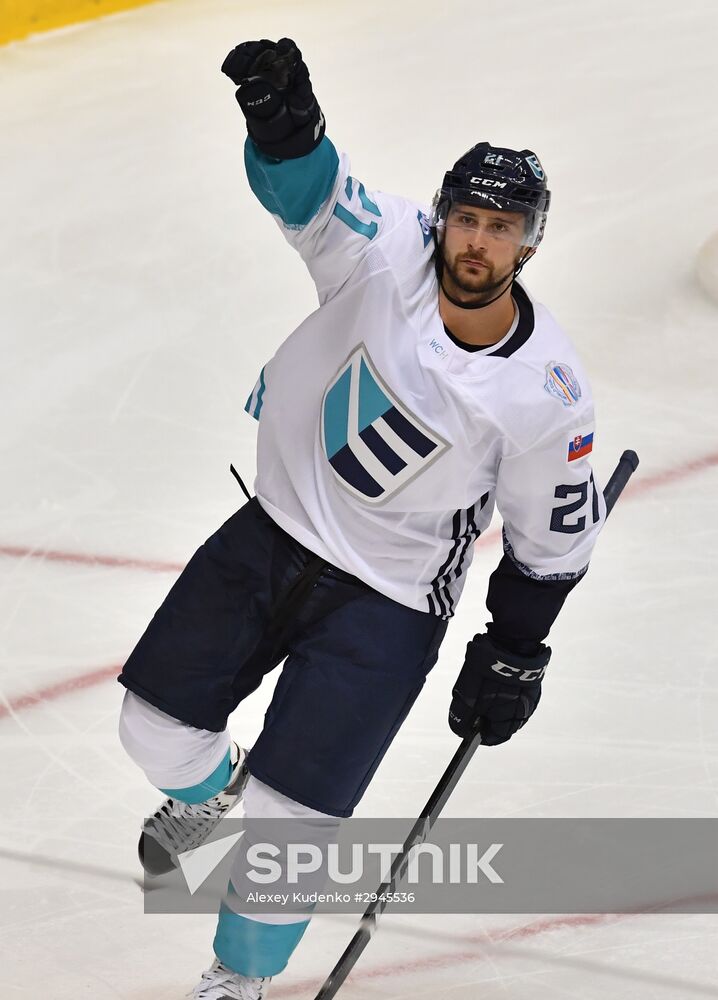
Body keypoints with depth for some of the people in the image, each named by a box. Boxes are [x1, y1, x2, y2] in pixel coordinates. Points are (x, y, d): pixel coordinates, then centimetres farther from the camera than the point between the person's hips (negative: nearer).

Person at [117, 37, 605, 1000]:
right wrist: (284, 119, -48)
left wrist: (513, 656, -1)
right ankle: (207, 788, 51)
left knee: (287, 817, -7)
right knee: (159, 727, 12)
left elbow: (554, 539, -5)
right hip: (274, 530, 4)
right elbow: (307, 184, -25)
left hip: (387, 602, -3)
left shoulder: (548, 396, -19)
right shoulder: (390, 254, -15)